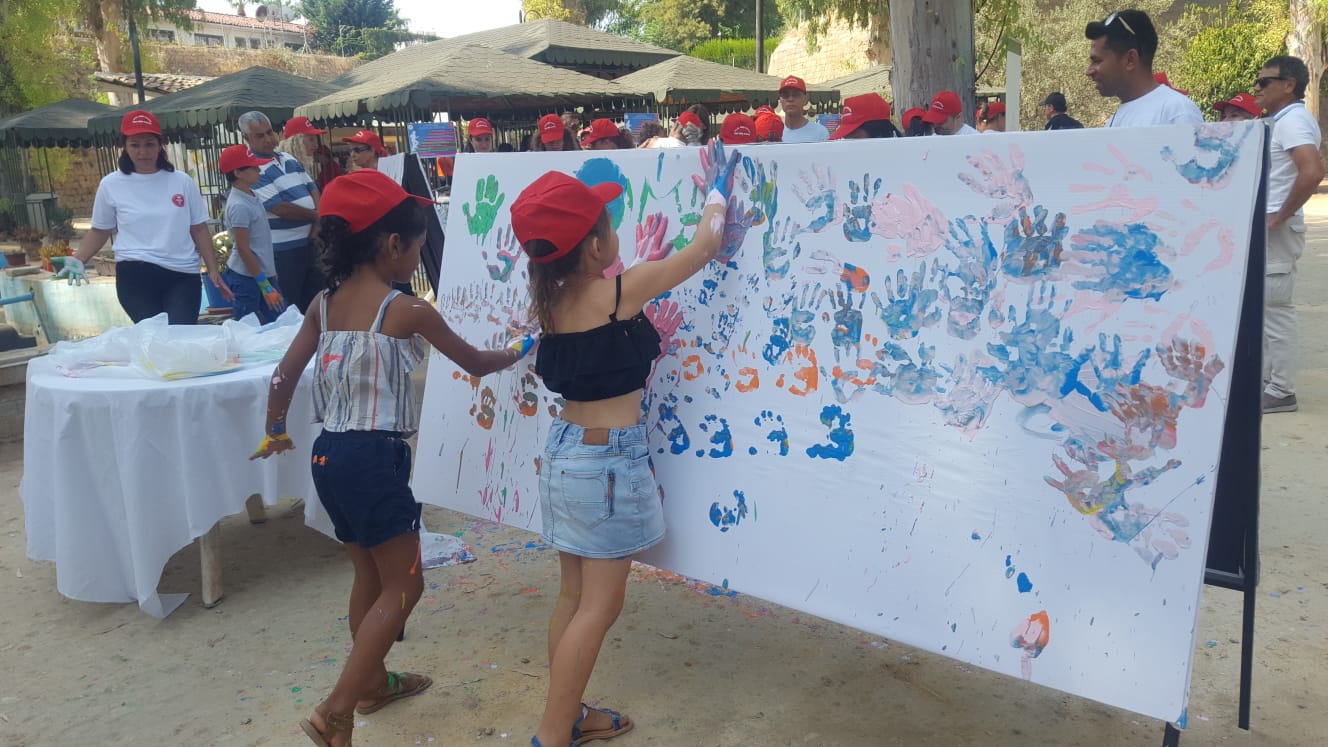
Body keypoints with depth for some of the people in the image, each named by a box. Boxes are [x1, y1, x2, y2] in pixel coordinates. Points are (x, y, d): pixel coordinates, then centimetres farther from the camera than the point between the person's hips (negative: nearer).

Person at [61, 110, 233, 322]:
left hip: (183, 275, 1)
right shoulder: (111, 184, 5)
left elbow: (199, 229, 11)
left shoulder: (182, 181, 7)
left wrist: (213, 271, 5)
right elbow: (99, 231, 14)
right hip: (136, 275, 0)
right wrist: (77, 260, -1)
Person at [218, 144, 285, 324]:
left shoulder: (250, 196, 8)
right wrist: (265, 286, -17)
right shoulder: (239, 206, -19)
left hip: (264, 272, 9)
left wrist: (270, 273, 20)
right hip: (247, 278, -9)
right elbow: (243, 249, -19)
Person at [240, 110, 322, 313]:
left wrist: (319, 219, -6)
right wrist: (314, 215, -8)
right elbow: (279, 208, -20)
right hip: (284, 249, -8)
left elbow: (311, 187, 13)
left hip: (310, 241, 8)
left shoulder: (288, 159, 12)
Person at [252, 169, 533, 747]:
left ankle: (373, 681, 38)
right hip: (373, 458, -8)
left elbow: (285, 373, 9)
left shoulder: (326, 303, 6)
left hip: (329, 455, 8)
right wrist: (513, 353, 20)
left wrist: (275, 431, 25)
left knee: (369, 574, 22)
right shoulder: (407, 311, -12)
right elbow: (475, 363, 0)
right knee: (403, 585, 3)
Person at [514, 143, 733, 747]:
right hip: (610, 458, -8)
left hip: (565, 448, 8)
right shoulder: (621, 291, -17)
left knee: (574, 596, 18)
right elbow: (703, 248, -6)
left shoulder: (550, 300, 0)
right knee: (599, 605, 3)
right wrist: (717, 191, 14)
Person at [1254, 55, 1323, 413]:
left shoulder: (1291, 121, -14)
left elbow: (1312, 172, -28)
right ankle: (1266, 380, 21)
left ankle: (1281, 391, -1)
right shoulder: (1286, 120, 16)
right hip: (1265, 227, 10)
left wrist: (1280, 217, -21)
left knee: (1276, 308, -6)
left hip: (1275, 229, -10)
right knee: (1265, 306, 14)